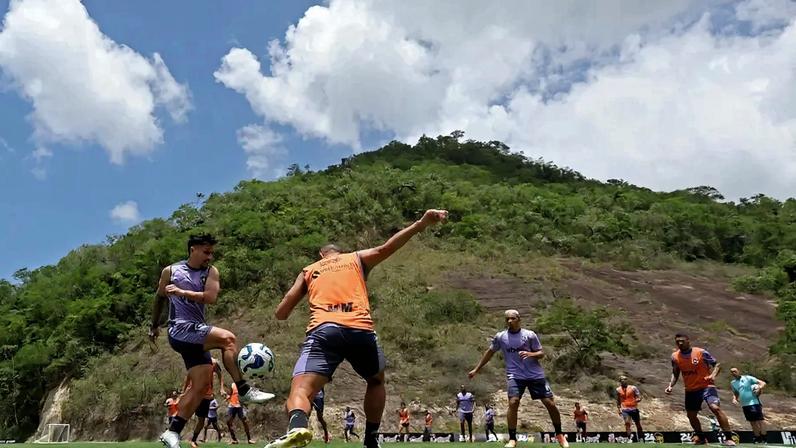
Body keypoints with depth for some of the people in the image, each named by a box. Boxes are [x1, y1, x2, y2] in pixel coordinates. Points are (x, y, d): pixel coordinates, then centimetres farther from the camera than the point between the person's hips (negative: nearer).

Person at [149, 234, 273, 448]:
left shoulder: (211, 272, 6)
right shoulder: (170, 271, 2)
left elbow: (211, 297, -11)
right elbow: (159, 298, 17)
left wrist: (181, 292, -15)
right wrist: (154, 326, 25)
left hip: (196, 332, 5)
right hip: (179, 329, -5)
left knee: (201, 385, 0)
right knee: (227, 338, -27)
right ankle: (244, 390, -23)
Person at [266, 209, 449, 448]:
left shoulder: (309, 270, 30)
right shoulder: (357, 259, 28)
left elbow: (281, 313, 22)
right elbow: (384, 249, 7)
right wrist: (421, 224, 1)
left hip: (323, 330, -1)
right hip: (360, 330, 1)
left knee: (300, 391, -10)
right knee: (376, 381, 29)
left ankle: (297, 427, -43)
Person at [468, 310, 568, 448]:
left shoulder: (530, 335, -2)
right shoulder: (500, 337, 2)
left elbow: (541, 353, 1)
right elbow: (490, 352, 15)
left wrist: (530, 354, -21)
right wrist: (476, 369, 17)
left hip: (535, 375, 0)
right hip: (515, 375, 0)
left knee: (550, 403, -1)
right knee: (513, 402, -21)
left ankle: (559, 434, 22)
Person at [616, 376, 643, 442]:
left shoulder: (633, 388, -5)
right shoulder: (618, 390, 3)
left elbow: (639, 398, -7)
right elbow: (618, 400, 15)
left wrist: (637, 400, -28)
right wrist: (618, 409, 13)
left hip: (634, 409, 0)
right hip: (625, 410, 0)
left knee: (638, 424, 10)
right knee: (627, 423, -21)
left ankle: (641, 438, 27)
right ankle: (629, 438, -19)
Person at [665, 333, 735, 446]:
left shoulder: (701, 352, -13)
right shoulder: (675, 357, -1)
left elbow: (717, 364, -6)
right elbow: (675, 373, 10)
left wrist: (713, 375, -24)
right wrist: (671, 385, -5)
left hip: (706, 386, -5)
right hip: (690, 390, 5)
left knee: (715, 408, -25)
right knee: (691, 415, 12)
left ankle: (728, 438, -19)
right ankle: (701, 438, 33)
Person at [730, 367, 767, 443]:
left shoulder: (747, 378, -4)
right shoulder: (732, 383, 12)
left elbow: (763, 383, -7)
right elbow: (735, 393, 26)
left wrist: (759, 388, -26)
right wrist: (734, 398, 6)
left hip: (754, 402, -6)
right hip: (744, 405, 6)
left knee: (760, 419, -8)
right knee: (752, 422, 11)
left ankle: (763, 438, -6)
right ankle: (758, 438, 17)